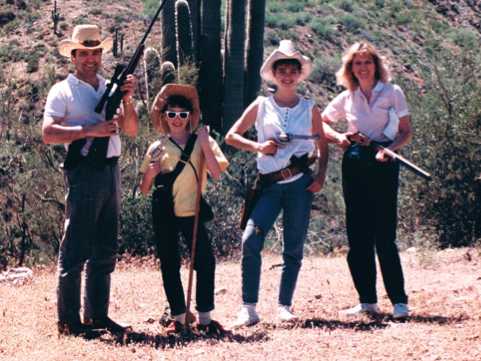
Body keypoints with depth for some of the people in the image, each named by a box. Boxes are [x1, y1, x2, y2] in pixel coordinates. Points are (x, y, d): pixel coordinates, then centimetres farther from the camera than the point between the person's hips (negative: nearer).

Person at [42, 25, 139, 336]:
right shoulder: (63, 91, 0)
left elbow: (131, 129, 11)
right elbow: (48, 132, -11)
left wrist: (127, 99, -6)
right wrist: (90, 130, -18)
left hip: (111, 170, 7)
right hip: (84, 171, -7)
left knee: (106, 249, 10)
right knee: (76, 248, -8)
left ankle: (98, 315, 17)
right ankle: (69, 320, -5)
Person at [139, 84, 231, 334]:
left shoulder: (201, 142, 6)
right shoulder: (156, 148, 9)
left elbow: (216, 173, -9)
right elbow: (144, 190, 12)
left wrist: (205, 143, -14)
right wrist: (150, 175, -9)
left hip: (191, 210, -1)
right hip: (163, 213, 1)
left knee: (205, 261, -11)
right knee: (169, 264, 2)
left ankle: (205, 318, -2)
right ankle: (179, 317, 11)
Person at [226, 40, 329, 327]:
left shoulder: (310, 109, 10)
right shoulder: (261, 106, 9)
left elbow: (323, 146, 13)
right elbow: (232, 136, 10)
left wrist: (321, 176, -3)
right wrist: (257, 146, -6)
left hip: (300, 184, 0)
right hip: (269, 185, 0)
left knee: (294, 248, 2)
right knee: (251, 241, -15)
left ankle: (285, 306, 13)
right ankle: (249, 309, -11)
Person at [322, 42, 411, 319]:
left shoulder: (392, 93, 2)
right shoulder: (347, 98, 10)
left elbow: (406, 132, 1)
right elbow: (321, 123, 22)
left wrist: (388, 149, -18)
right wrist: (337, 137, 1)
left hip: (383, 164, -4)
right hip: (355, 164, 4)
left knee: (384, 235, -9)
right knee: (358, 236, 2)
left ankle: (399, 300, -4)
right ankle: (368, 300, 9)